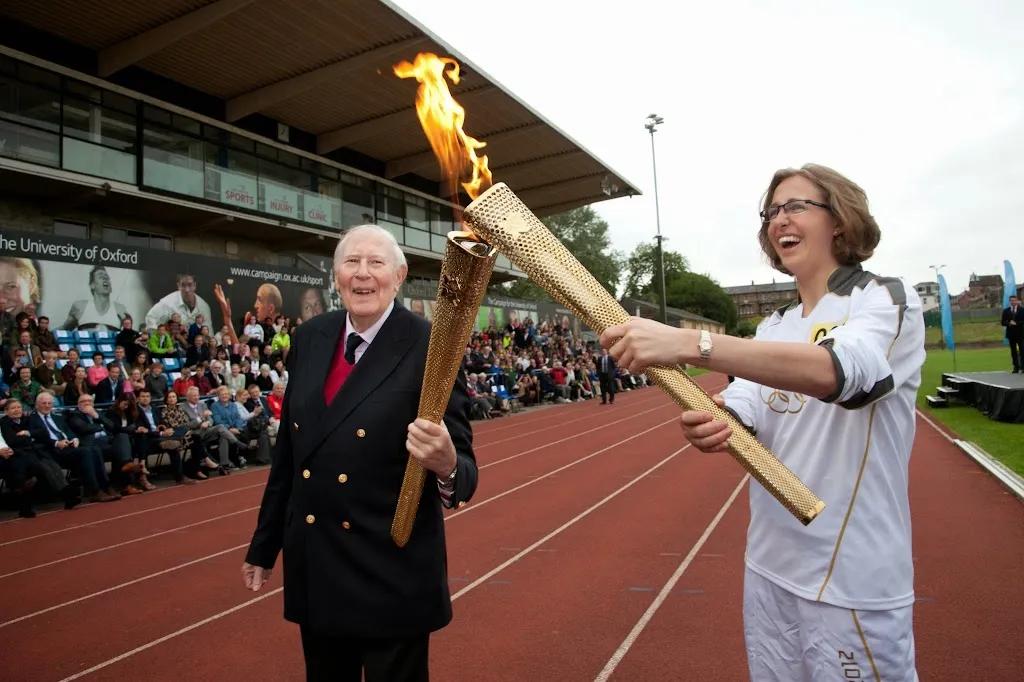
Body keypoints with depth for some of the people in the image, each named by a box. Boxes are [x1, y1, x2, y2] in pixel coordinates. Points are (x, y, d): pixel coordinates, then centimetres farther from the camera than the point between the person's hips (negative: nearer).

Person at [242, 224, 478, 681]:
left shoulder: (429, 347, -15)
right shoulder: (309, 338, 2)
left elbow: (460, 466, -15)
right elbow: (288, 448, 9)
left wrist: (446, 465, -38)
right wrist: (264, 544, 14)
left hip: (394, 572, -5)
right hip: (313, 566, 6)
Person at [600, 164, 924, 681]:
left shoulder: (887, 300, -9)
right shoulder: (774, 326, 9)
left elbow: (839, 369, -31)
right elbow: (744, 410, -4)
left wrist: (689, 343, -42)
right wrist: (712, 423, -29)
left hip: (855, 580, -5)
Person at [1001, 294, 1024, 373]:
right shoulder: (1006, 311, 7)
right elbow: (1003, 322, 4)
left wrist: (1016, 323, -17)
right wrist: (1009, 323, -14)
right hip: (1011, 334, 2)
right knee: (1013, 352, 5)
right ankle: (1016, 367, 8)